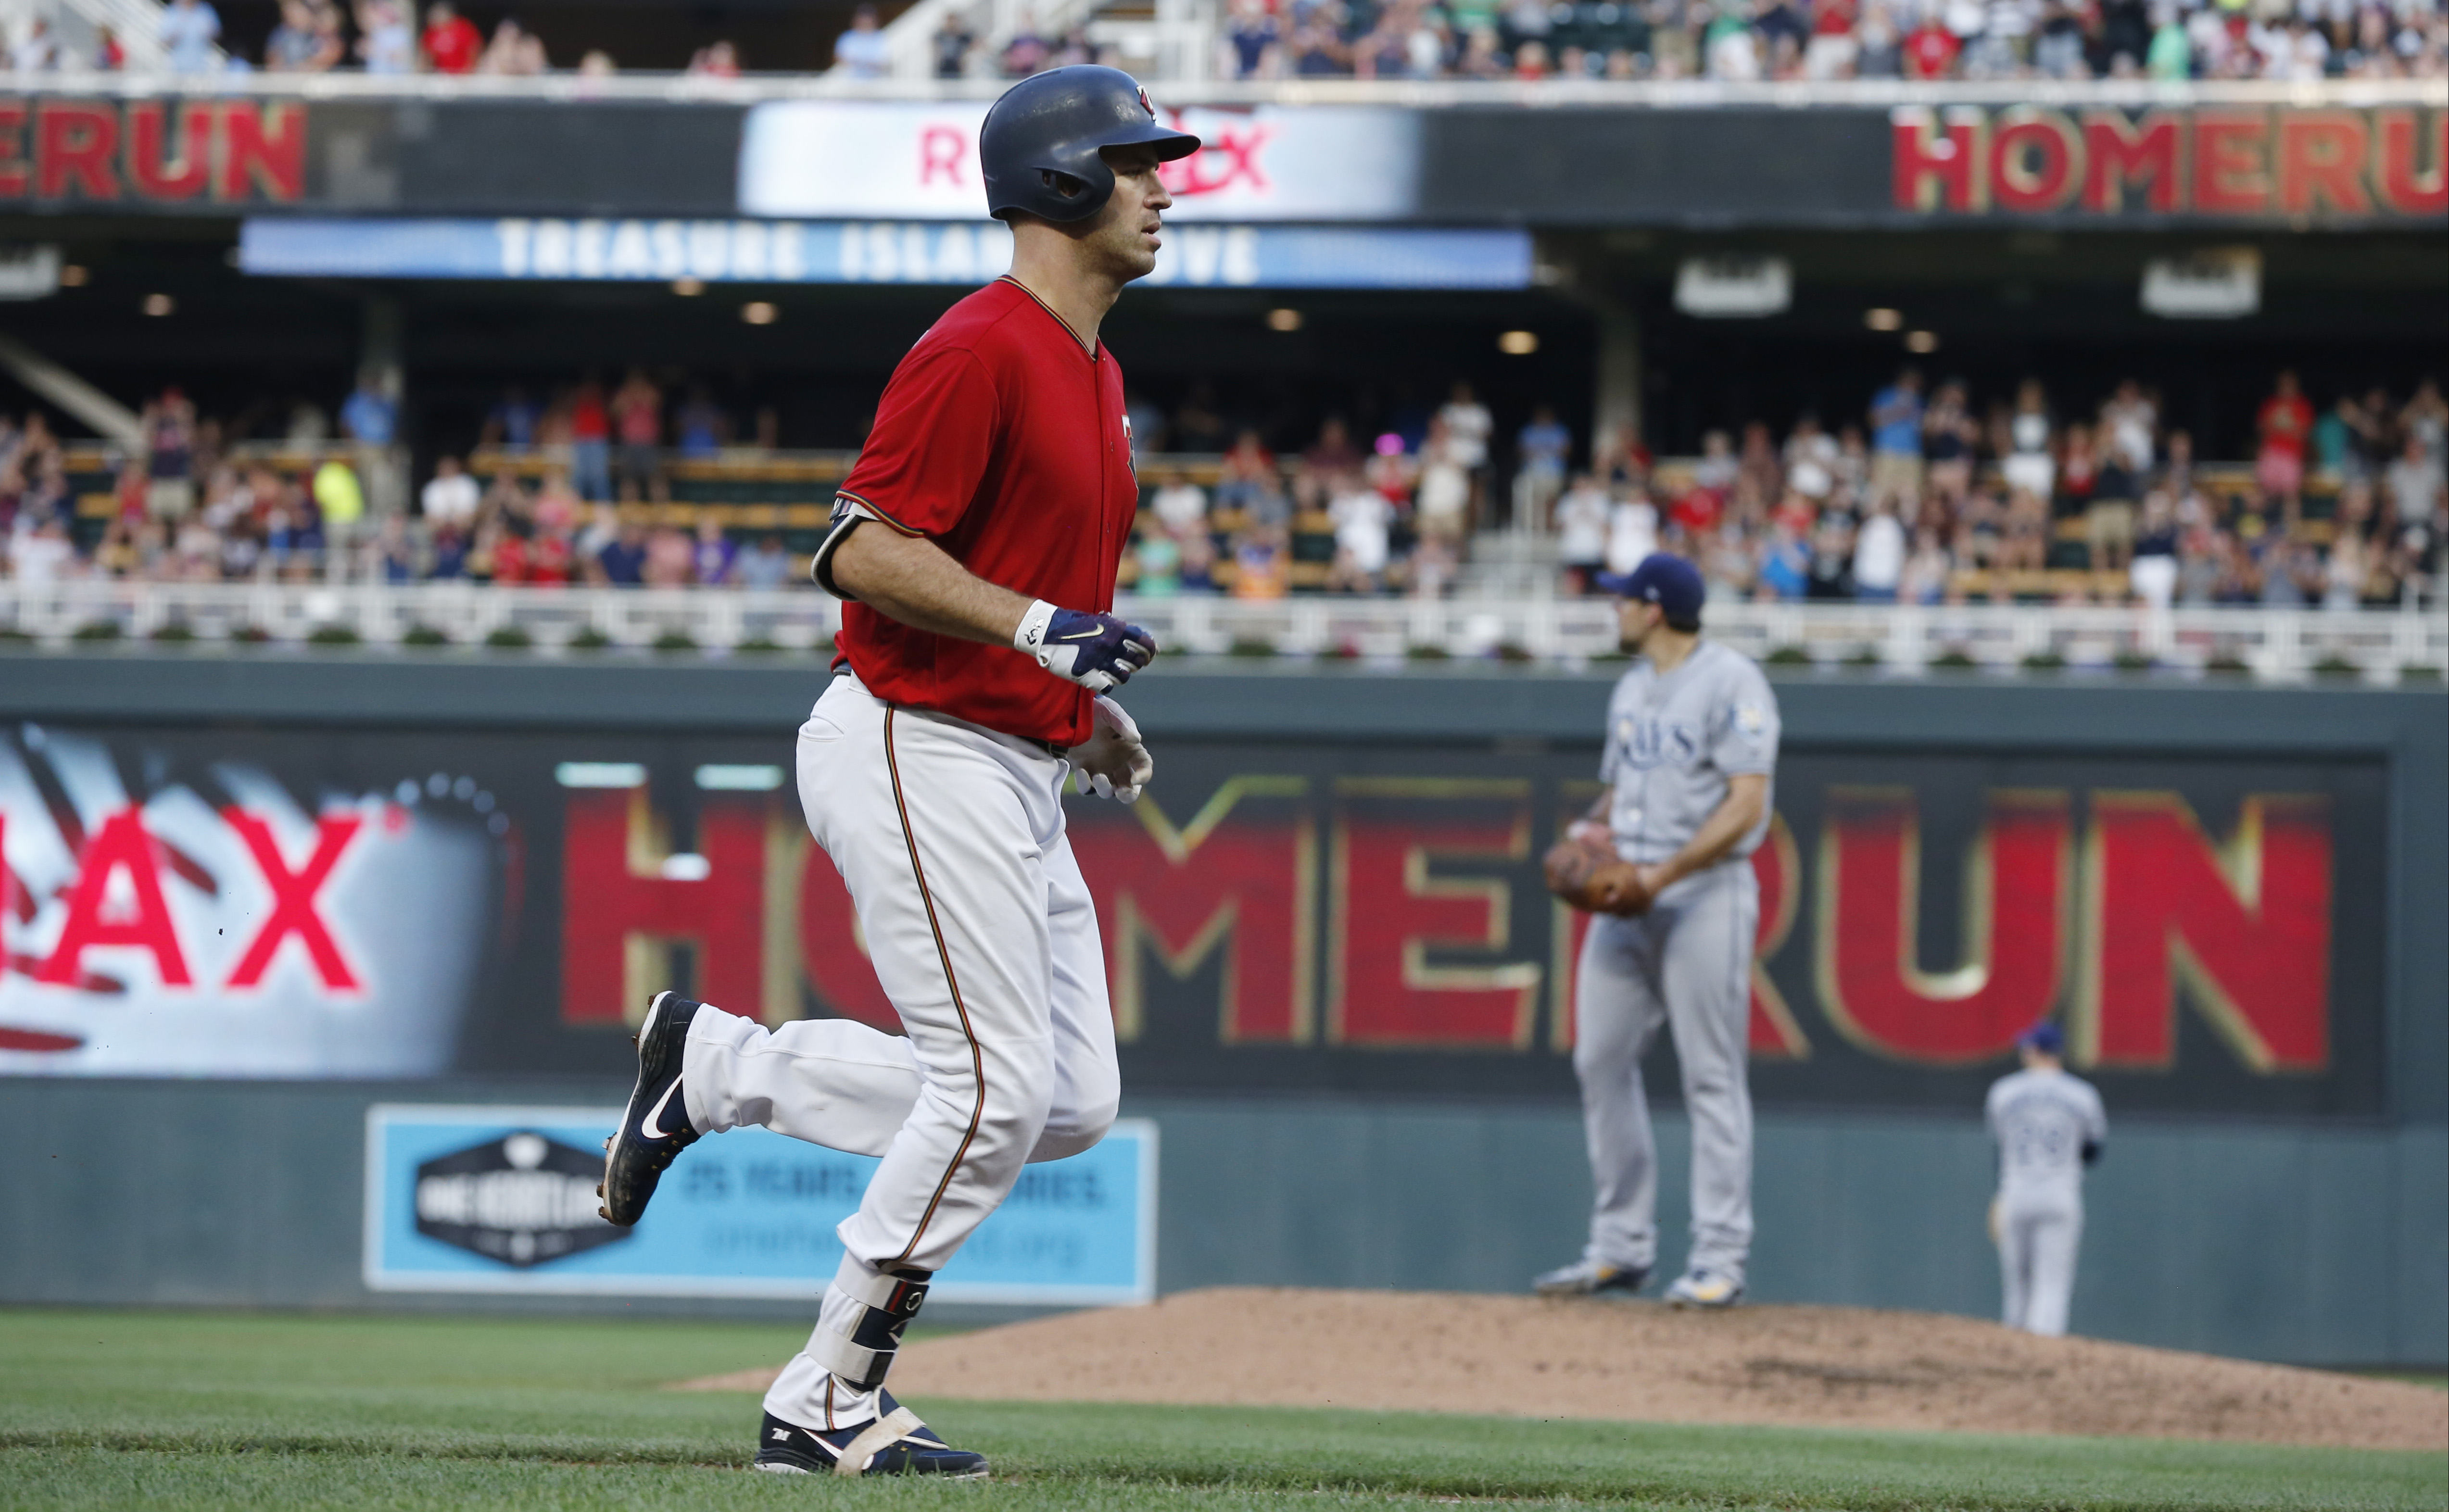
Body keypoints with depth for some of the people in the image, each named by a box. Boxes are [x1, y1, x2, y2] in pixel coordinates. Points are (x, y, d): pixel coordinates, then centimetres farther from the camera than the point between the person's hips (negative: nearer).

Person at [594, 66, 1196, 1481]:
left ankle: (719, 1065, 18)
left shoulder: (1095, 370, 17)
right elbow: (868, 551, -21)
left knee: (1072, 1102, 6)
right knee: (996, 1090, -12)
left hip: (1017, 774, 10)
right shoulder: (980, 349, -14)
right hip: (920, 753, -10)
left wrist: (1091, 706, 17)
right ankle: (826, 1405, -1)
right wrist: (1041, 629, -28)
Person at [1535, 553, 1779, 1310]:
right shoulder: (1632, 689, 19)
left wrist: (1662, 875, -22)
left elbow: (1746, 806, -15)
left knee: (1711, 1075, -7)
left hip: (1704, 891, -8)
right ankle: (1620, 1247, 10)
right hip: (1626, 896, 8)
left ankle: (1720, 1257, -5)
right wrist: (1587, 830, 3)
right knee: (1601, 1062, 4)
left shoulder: (1731, 682, -8)